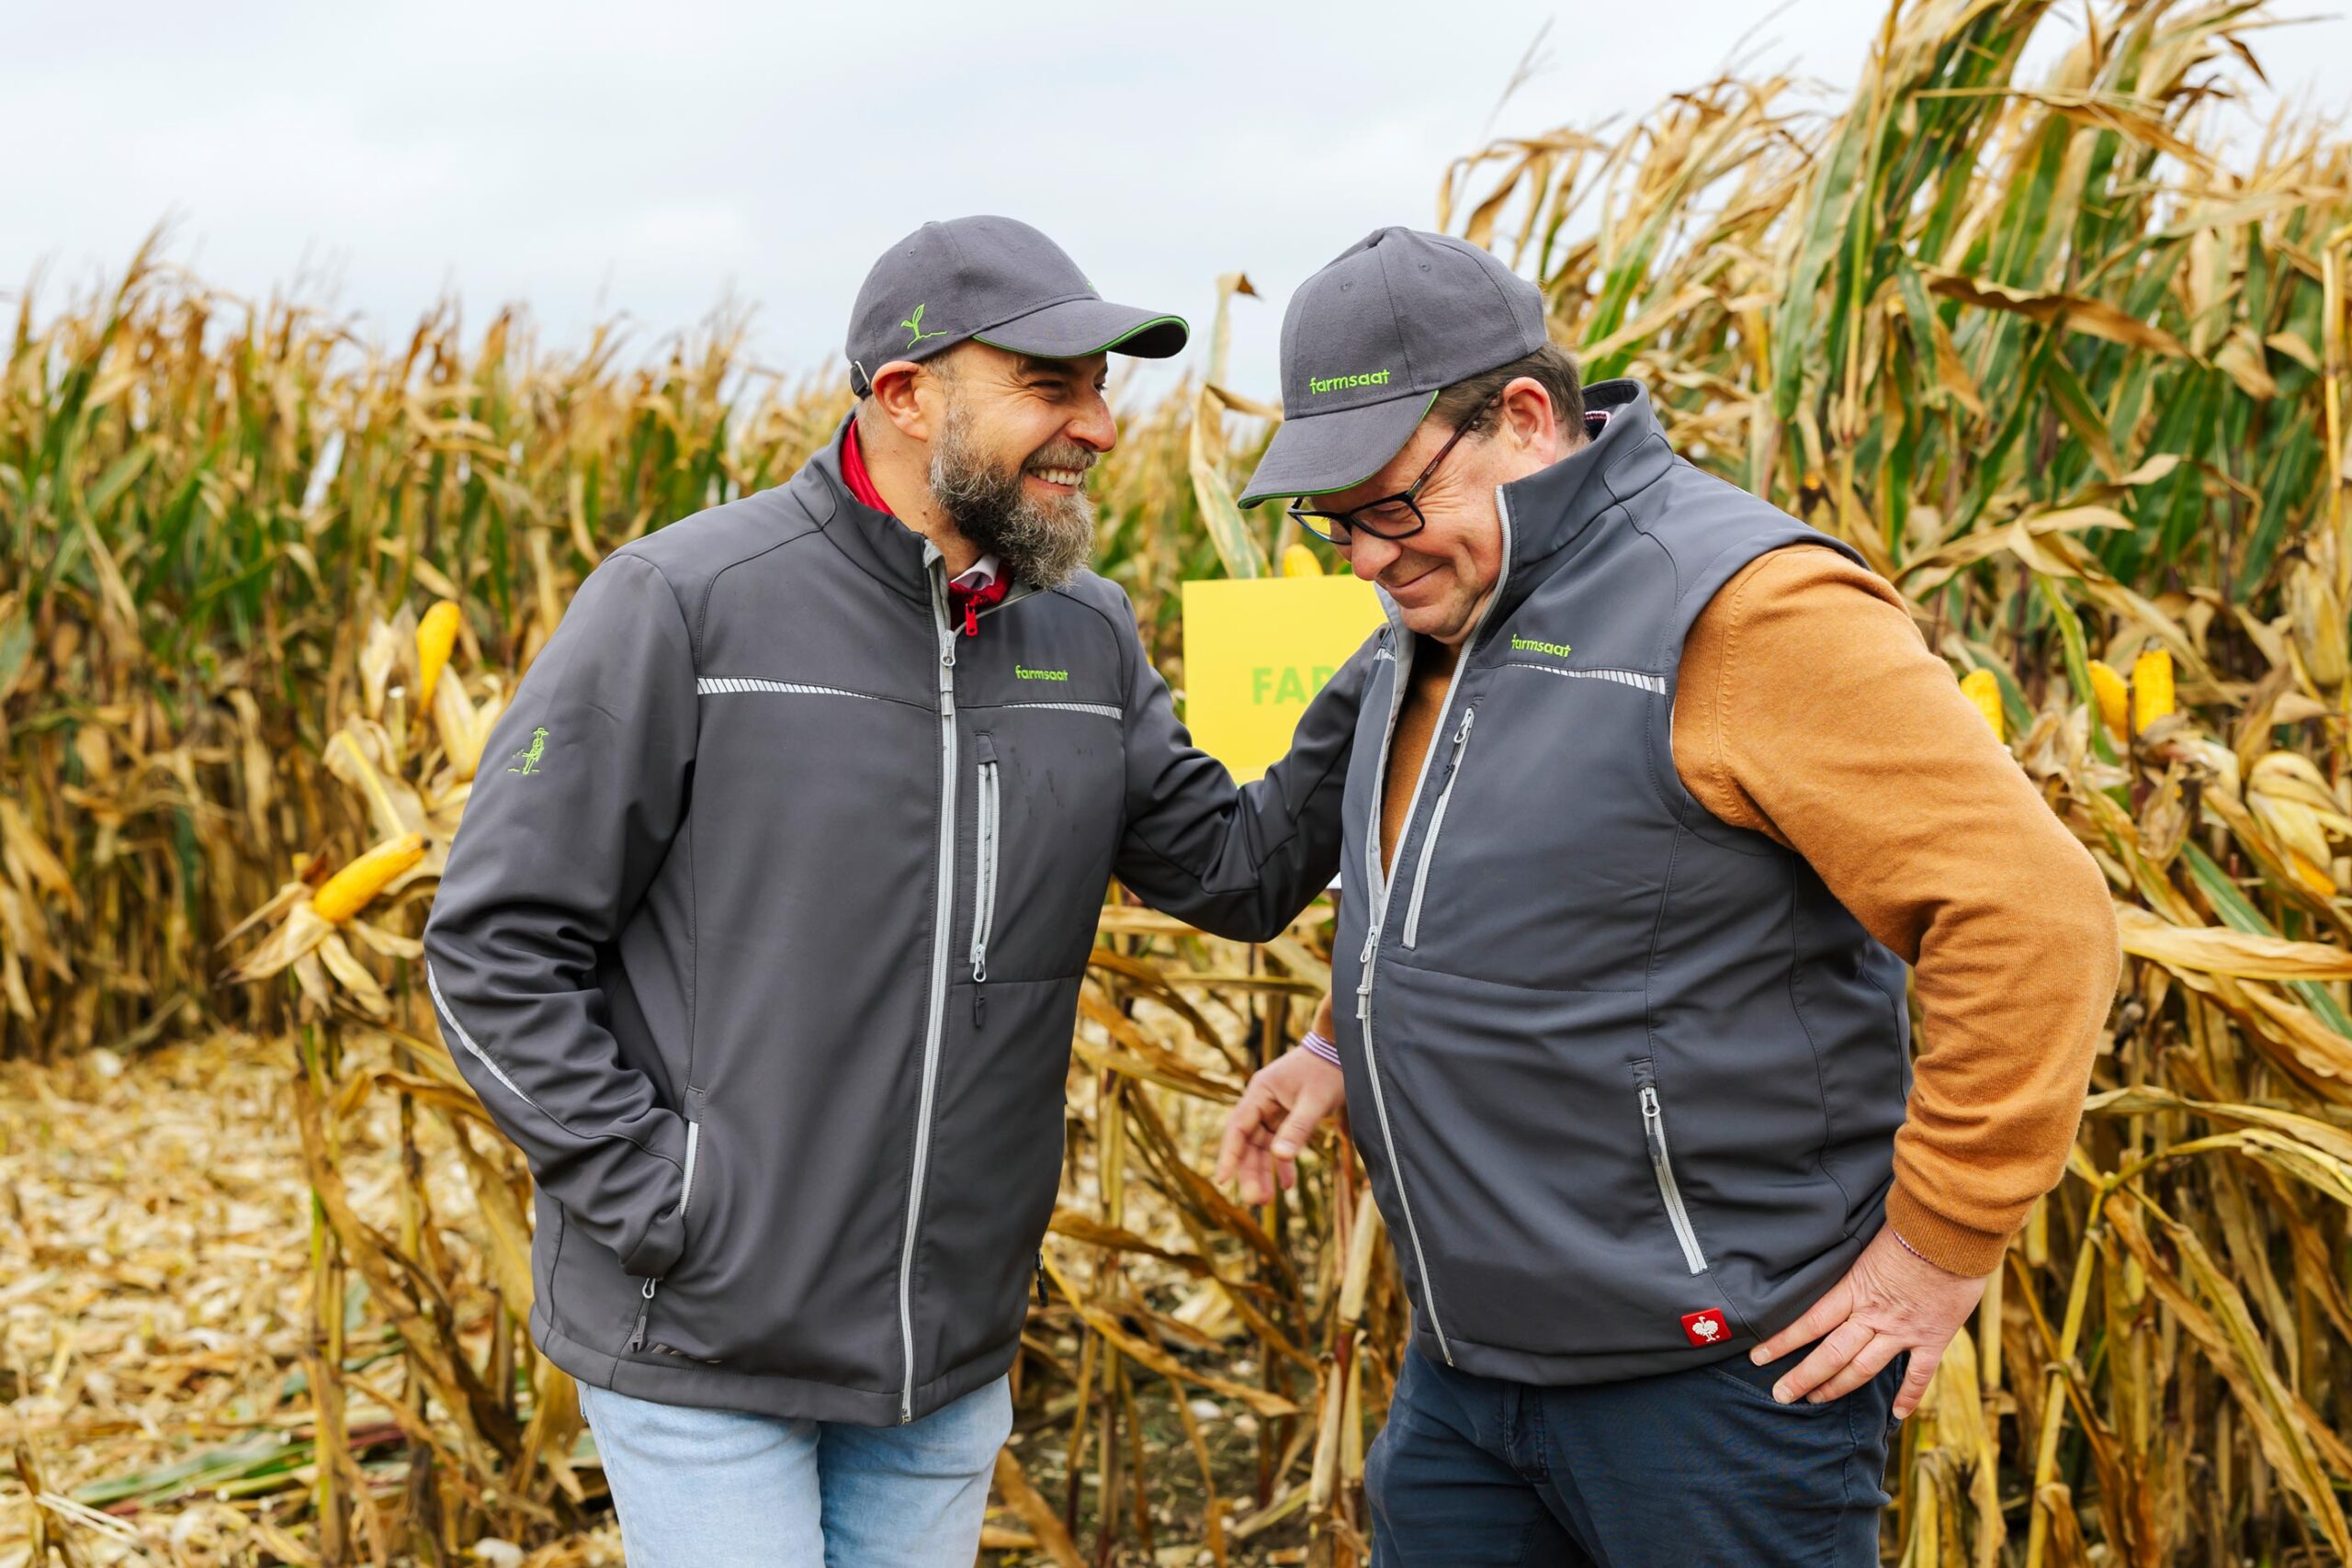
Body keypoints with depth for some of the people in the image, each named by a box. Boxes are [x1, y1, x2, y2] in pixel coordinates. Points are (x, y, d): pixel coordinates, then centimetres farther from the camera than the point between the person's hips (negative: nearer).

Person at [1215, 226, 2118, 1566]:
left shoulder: (1746, 608, -20)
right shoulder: (1447, 604, 9)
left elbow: (2038, 918, -23)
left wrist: (1937, 1252, -18)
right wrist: (1351, 1044, 11)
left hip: (1711, 1380, -8)